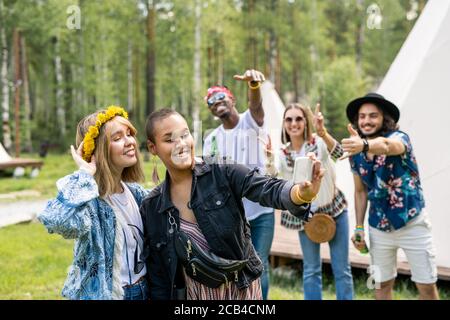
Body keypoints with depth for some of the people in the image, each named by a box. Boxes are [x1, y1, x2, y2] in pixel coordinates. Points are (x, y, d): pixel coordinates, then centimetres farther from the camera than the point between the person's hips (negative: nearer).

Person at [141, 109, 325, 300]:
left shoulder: (223, 174, -12)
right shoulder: (151, 208, -5)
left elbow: (268, 190, -28)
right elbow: (157, 274, 0)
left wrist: (303, 193, -48)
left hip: (241, 290, -1)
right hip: (192, 294, 1)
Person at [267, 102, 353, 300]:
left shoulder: (319, 143, -11)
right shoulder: (283, 154, -2)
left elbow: (338, 153, -31)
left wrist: (322, 132, -49)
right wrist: (269, 157, -37)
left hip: (334, 210, -2)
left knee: (342, 269, 4)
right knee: (311, 269, 11)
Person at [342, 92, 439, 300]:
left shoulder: (399, 138, -18)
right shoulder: (356, 153, -2)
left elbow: (388, 145, -44)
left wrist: (365, 144, -65)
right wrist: (359, 227, 2)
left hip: (411, 222, -4)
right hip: (378, 227, 4)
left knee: (427, 286, 2)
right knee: (382, 284, 12)